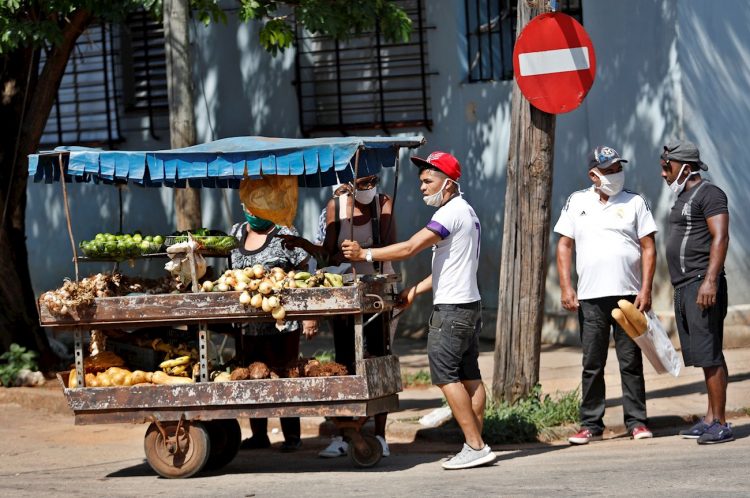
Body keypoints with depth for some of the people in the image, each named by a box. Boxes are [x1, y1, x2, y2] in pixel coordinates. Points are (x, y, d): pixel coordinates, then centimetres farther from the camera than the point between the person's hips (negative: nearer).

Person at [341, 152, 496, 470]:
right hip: (468, 304, 10)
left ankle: (475, 446, -11)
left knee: (445, 375, -9)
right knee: (468, 375, 8)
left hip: (451, 308, -10)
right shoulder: (465, 212, 18)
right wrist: (414, 291, 14)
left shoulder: (451, 213, -15)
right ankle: (476, 446, 9)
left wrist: (365, 254, -18)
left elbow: (410, 248, -22)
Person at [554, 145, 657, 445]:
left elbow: (648, 248, 2)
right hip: (590, 297, 1)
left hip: (628, 296, -1)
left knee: (631, 362, 2)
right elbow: (564, 246, 9)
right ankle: (591, 424, 10)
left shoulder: (635, 203, 4)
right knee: (592, 364, 5)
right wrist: (565, 287, -1)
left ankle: (636, 421, 7)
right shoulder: (576, 202, 9)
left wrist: (646, 290, -7)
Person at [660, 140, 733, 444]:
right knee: (703, 356, 10)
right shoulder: (683, 197, 21)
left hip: (702, 285, -10)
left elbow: (720, 237, -17)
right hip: (684, 288, 10)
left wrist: (710, 280, -25)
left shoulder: (708, 194, -8)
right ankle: (710, 420, 12)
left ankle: (720, 424, -13)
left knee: (709, 355, -12)